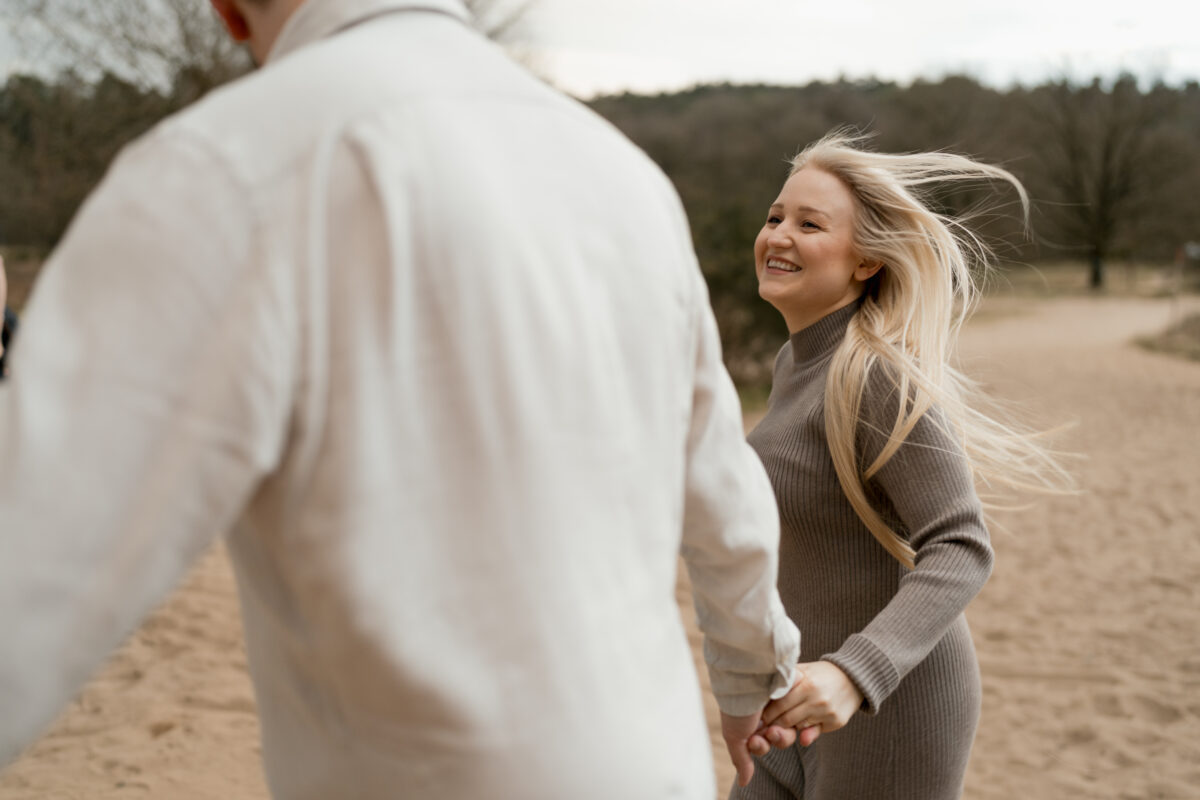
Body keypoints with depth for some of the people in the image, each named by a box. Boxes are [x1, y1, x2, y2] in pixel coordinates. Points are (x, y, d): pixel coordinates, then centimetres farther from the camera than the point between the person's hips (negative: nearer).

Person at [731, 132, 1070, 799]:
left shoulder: (879, 374, -23)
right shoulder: (800, 361, 5)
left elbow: (962, 550, -26)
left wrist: (854, 676, -39)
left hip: (892, 703, -9)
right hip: (823, 678, 9)